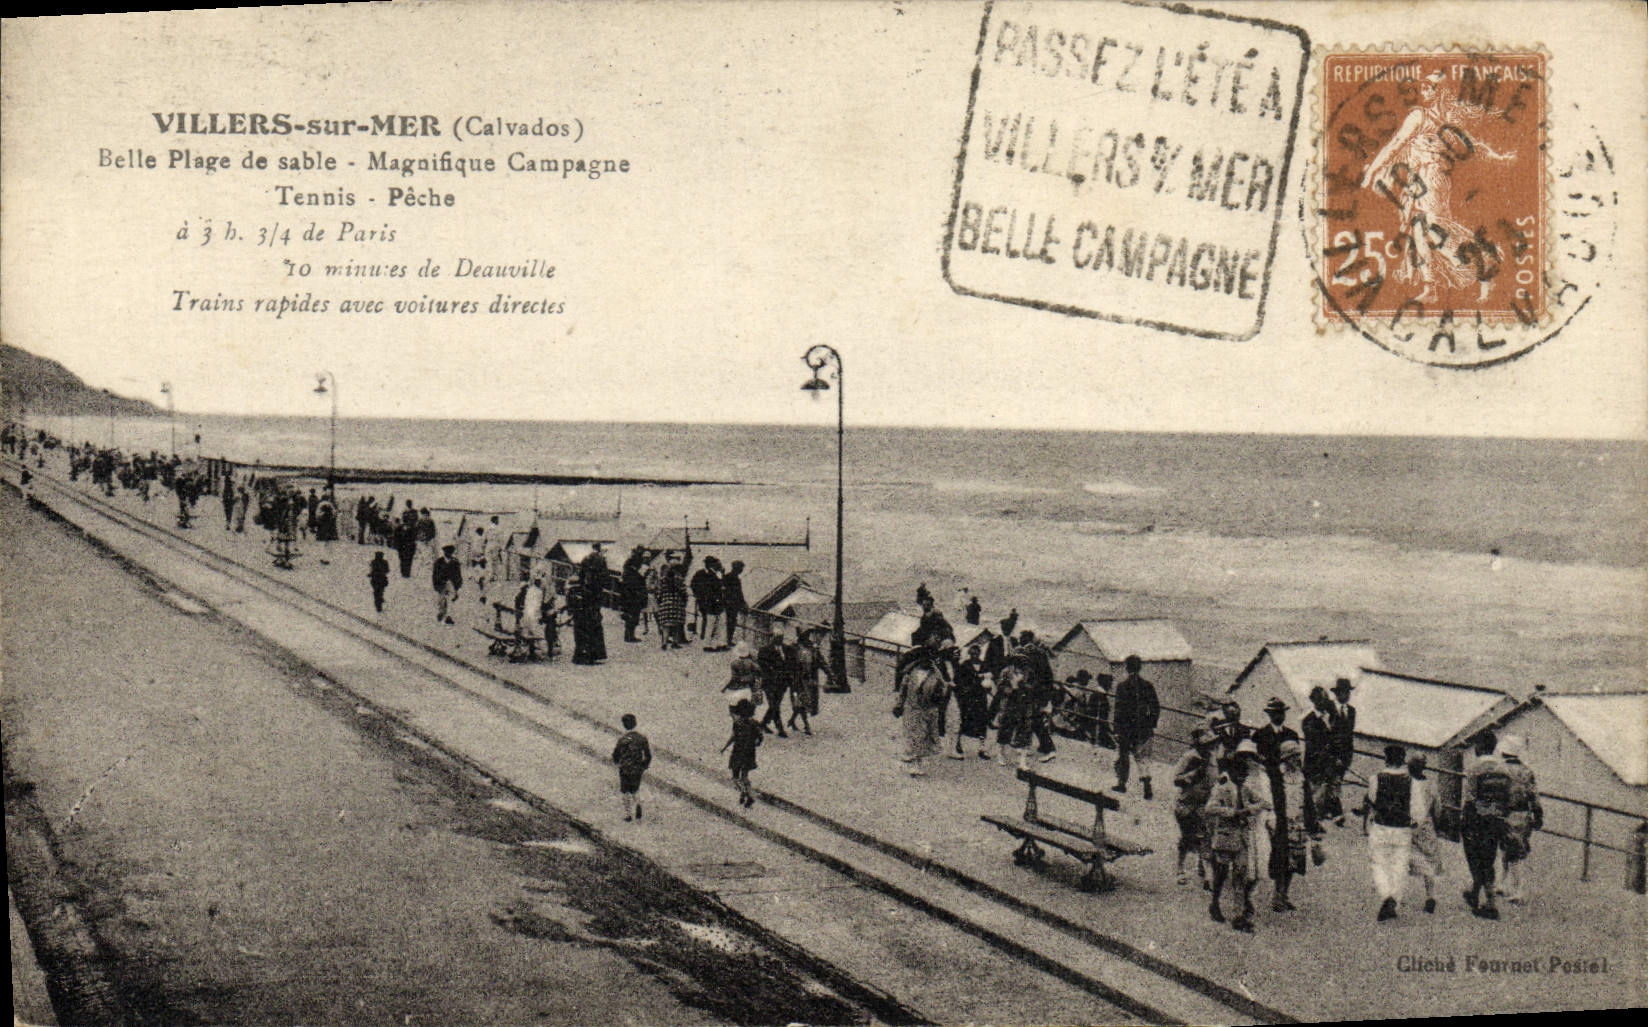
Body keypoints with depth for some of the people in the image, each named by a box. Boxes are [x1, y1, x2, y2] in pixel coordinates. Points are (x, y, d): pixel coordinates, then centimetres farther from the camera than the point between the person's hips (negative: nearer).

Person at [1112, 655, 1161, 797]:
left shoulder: (1122, 686, -10)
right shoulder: (1147, 686, 1)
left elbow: (1119, 708, -13)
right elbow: (1155, 708, 5)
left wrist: (1115, 726, -6)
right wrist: (1152, 725, 14)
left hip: (1125, 727, -3)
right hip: (1143, 729, 3)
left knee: (1122, 756, 13)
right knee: (1142, 758, 7)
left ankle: (1121, 783, 21)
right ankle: (1145, 783, -9)